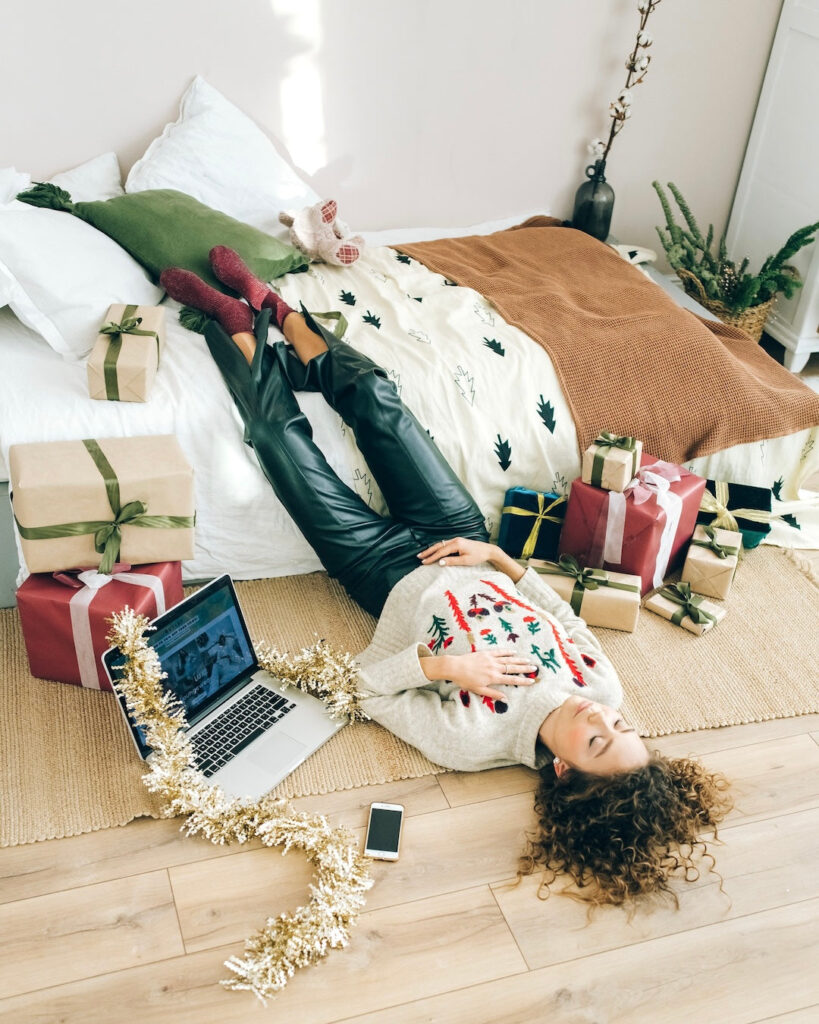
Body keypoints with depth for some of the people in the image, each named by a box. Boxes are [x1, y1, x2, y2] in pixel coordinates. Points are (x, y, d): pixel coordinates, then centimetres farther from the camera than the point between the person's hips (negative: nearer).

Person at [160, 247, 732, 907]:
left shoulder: (474, 740, -35)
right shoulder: (604, 684, -21)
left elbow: (370, 685, -24)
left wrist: (440, 664, -39)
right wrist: (499, 557, -11)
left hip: (390, 573, -4)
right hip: (458, 536, 4)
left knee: (281, 432, -1)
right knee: (374, 394, 6)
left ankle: (237, 327, 32)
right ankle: (273, 311, 34)